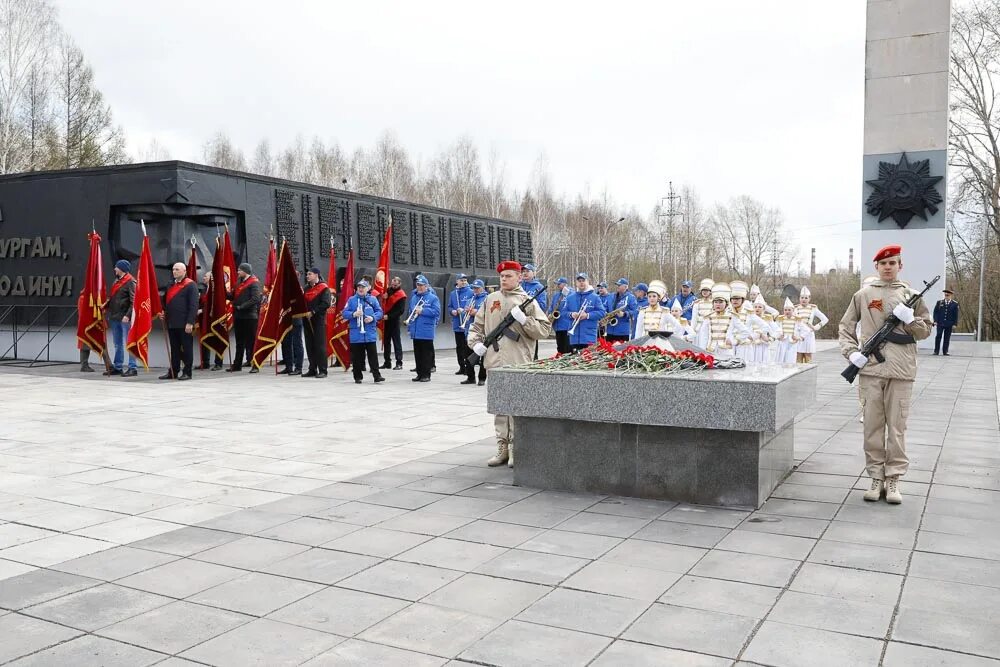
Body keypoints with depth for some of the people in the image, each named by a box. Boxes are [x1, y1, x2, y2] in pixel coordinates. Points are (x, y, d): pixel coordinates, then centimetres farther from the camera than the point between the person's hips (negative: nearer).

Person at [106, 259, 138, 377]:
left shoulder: (130, 282, -9)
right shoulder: (117, 281, 17)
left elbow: (134, 301, -16)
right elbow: (112, 298, 22)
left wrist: (128, 315, -23)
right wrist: (107, 307, 10)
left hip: (125, 318, -9)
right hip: (114, 317, 9)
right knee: (117, 344, 14)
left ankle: (132, 368, -4)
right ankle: (117, 367, 21)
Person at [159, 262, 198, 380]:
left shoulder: (190, 285, -6)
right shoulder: (171, 285, 19)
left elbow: (194, 305, -12)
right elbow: (167, 301, 27)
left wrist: (190, 322, -18)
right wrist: (163, 312, 6)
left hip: (184, 324, -7)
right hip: (172, 323, 7)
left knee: (187, 348, 1)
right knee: (174, 348, 12)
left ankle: (187, 372, 5)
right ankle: (173, 372, 17)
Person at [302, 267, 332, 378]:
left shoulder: (324, 288, -5)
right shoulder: (307, 289, 17)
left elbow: (326, 304, -15)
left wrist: (313, 312, -19)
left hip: (319, 320, -7)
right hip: (307, 320, 7)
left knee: (320, 345, -6)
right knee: (310, 346, 8)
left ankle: (322, 370, -2)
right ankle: (312, 370, 15)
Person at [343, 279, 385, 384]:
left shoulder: (373, 299, 6)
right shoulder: (351, 300, 4)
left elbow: (379, 312, 5)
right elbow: (344, 313, 1)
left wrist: (373, 318, -13)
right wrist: (353, 314, -17)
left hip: (370, 333, 0)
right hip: (356, 333, 0)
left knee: (373, 355, -2)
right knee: (357, 357, 6)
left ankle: (377, 376, -2)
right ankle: (358, 377, 15)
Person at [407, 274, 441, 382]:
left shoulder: (432, 298, -3)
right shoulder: (414, 297, 14)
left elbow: (436, 312, -13)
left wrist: (422, 311, -16)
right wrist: (409, 322, 12)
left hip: (426, 332, -6)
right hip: (415, 331, 6)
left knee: (426, 354, -2)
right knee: (417, 353, 10)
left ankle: (426, 374, 3)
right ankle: (419, 374, 17)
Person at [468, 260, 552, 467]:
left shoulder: (527, 301, 2)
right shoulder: (490, 299, 13)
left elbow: (545, 329, -2)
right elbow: (477, 325, 20)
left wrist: (523, 320, -15)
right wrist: (475, 342, 3)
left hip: (518, 364, -4)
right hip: (494, 361, 4)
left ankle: (515, 450, 6)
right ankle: (502, 448, 17)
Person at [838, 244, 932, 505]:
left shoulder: (911, 295, 8)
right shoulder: (863, 295, 6)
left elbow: (926, 330, 11)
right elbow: (845, 327, 11)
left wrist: (909, 319, -8)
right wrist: (851, 352, -4)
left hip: (901, 370, 0)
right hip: (870, 368, 0)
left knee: (897, 426, 3)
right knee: (872, 425, 5)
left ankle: (893, 478, 10)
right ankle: (876, 477, 13)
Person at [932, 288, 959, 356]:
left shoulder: (955, 304, 4)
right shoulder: (939, 302, 7)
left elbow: (956, 315, 5)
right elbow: (935, 312, 7)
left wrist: (955, 324, -1)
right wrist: (935, 321, -3)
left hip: (949, 324, 0)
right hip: (940, 323, 0)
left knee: (947, 338, 3)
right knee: (938, 336, -6)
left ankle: (945, 351, 10)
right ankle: (936, 351, -1)